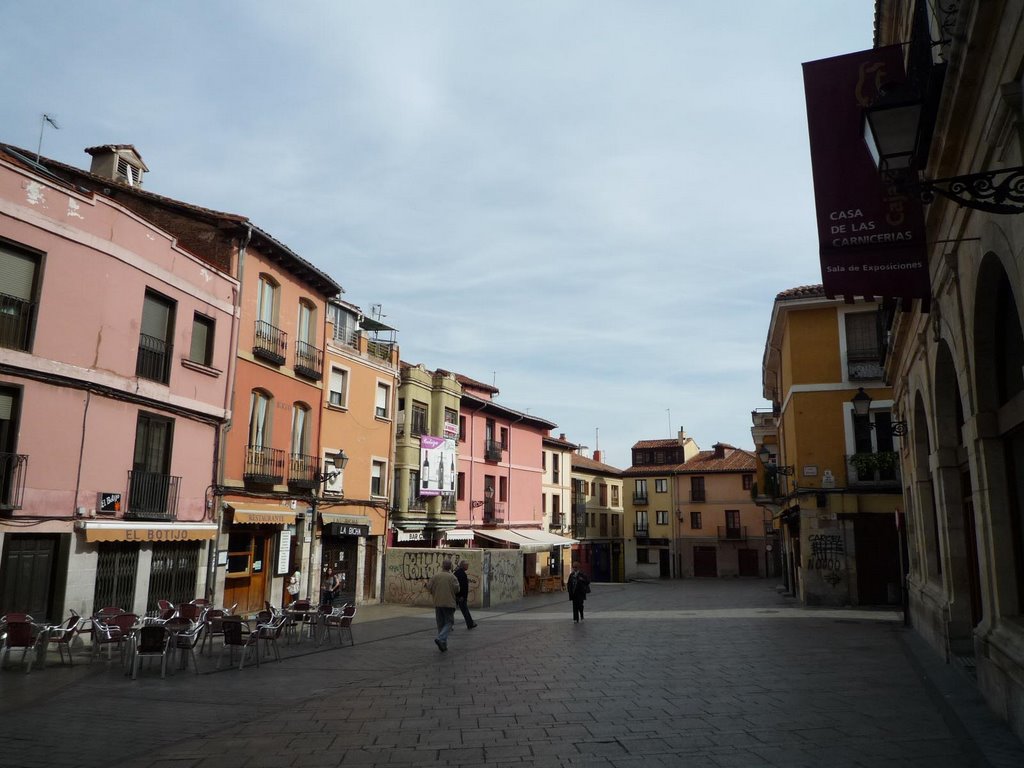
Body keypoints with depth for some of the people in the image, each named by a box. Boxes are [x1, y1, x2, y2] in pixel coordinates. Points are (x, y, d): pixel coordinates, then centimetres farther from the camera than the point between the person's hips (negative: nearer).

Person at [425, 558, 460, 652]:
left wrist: (425, 586, 21)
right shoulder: (452, 577, -9)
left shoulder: (435, 576, -2)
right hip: (449, 603, -4)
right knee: (449, 622, 4)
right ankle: (440, 639, -18)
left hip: (437, 603, 4)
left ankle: (443, 645, 15)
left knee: (440, 624, 13)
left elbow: (429, 588, 0)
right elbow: (457, 590, -9)